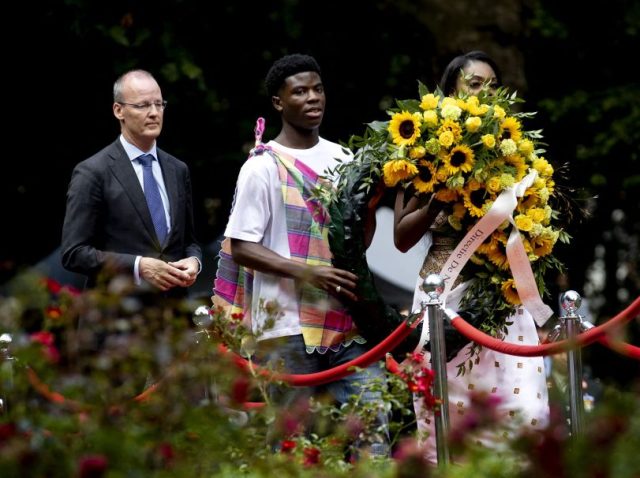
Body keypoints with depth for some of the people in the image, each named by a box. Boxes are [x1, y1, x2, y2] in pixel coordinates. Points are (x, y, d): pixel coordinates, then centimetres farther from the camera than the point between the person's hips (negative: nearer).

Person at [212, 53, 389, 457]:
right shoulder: (264, 166, -1)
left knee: (373, 425, -5)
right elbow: (241, 247, -7)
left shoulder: (342, 159, 14)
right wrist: (306, 272, -20)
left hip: (345, 320, 5)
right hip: (288, 324, -5)